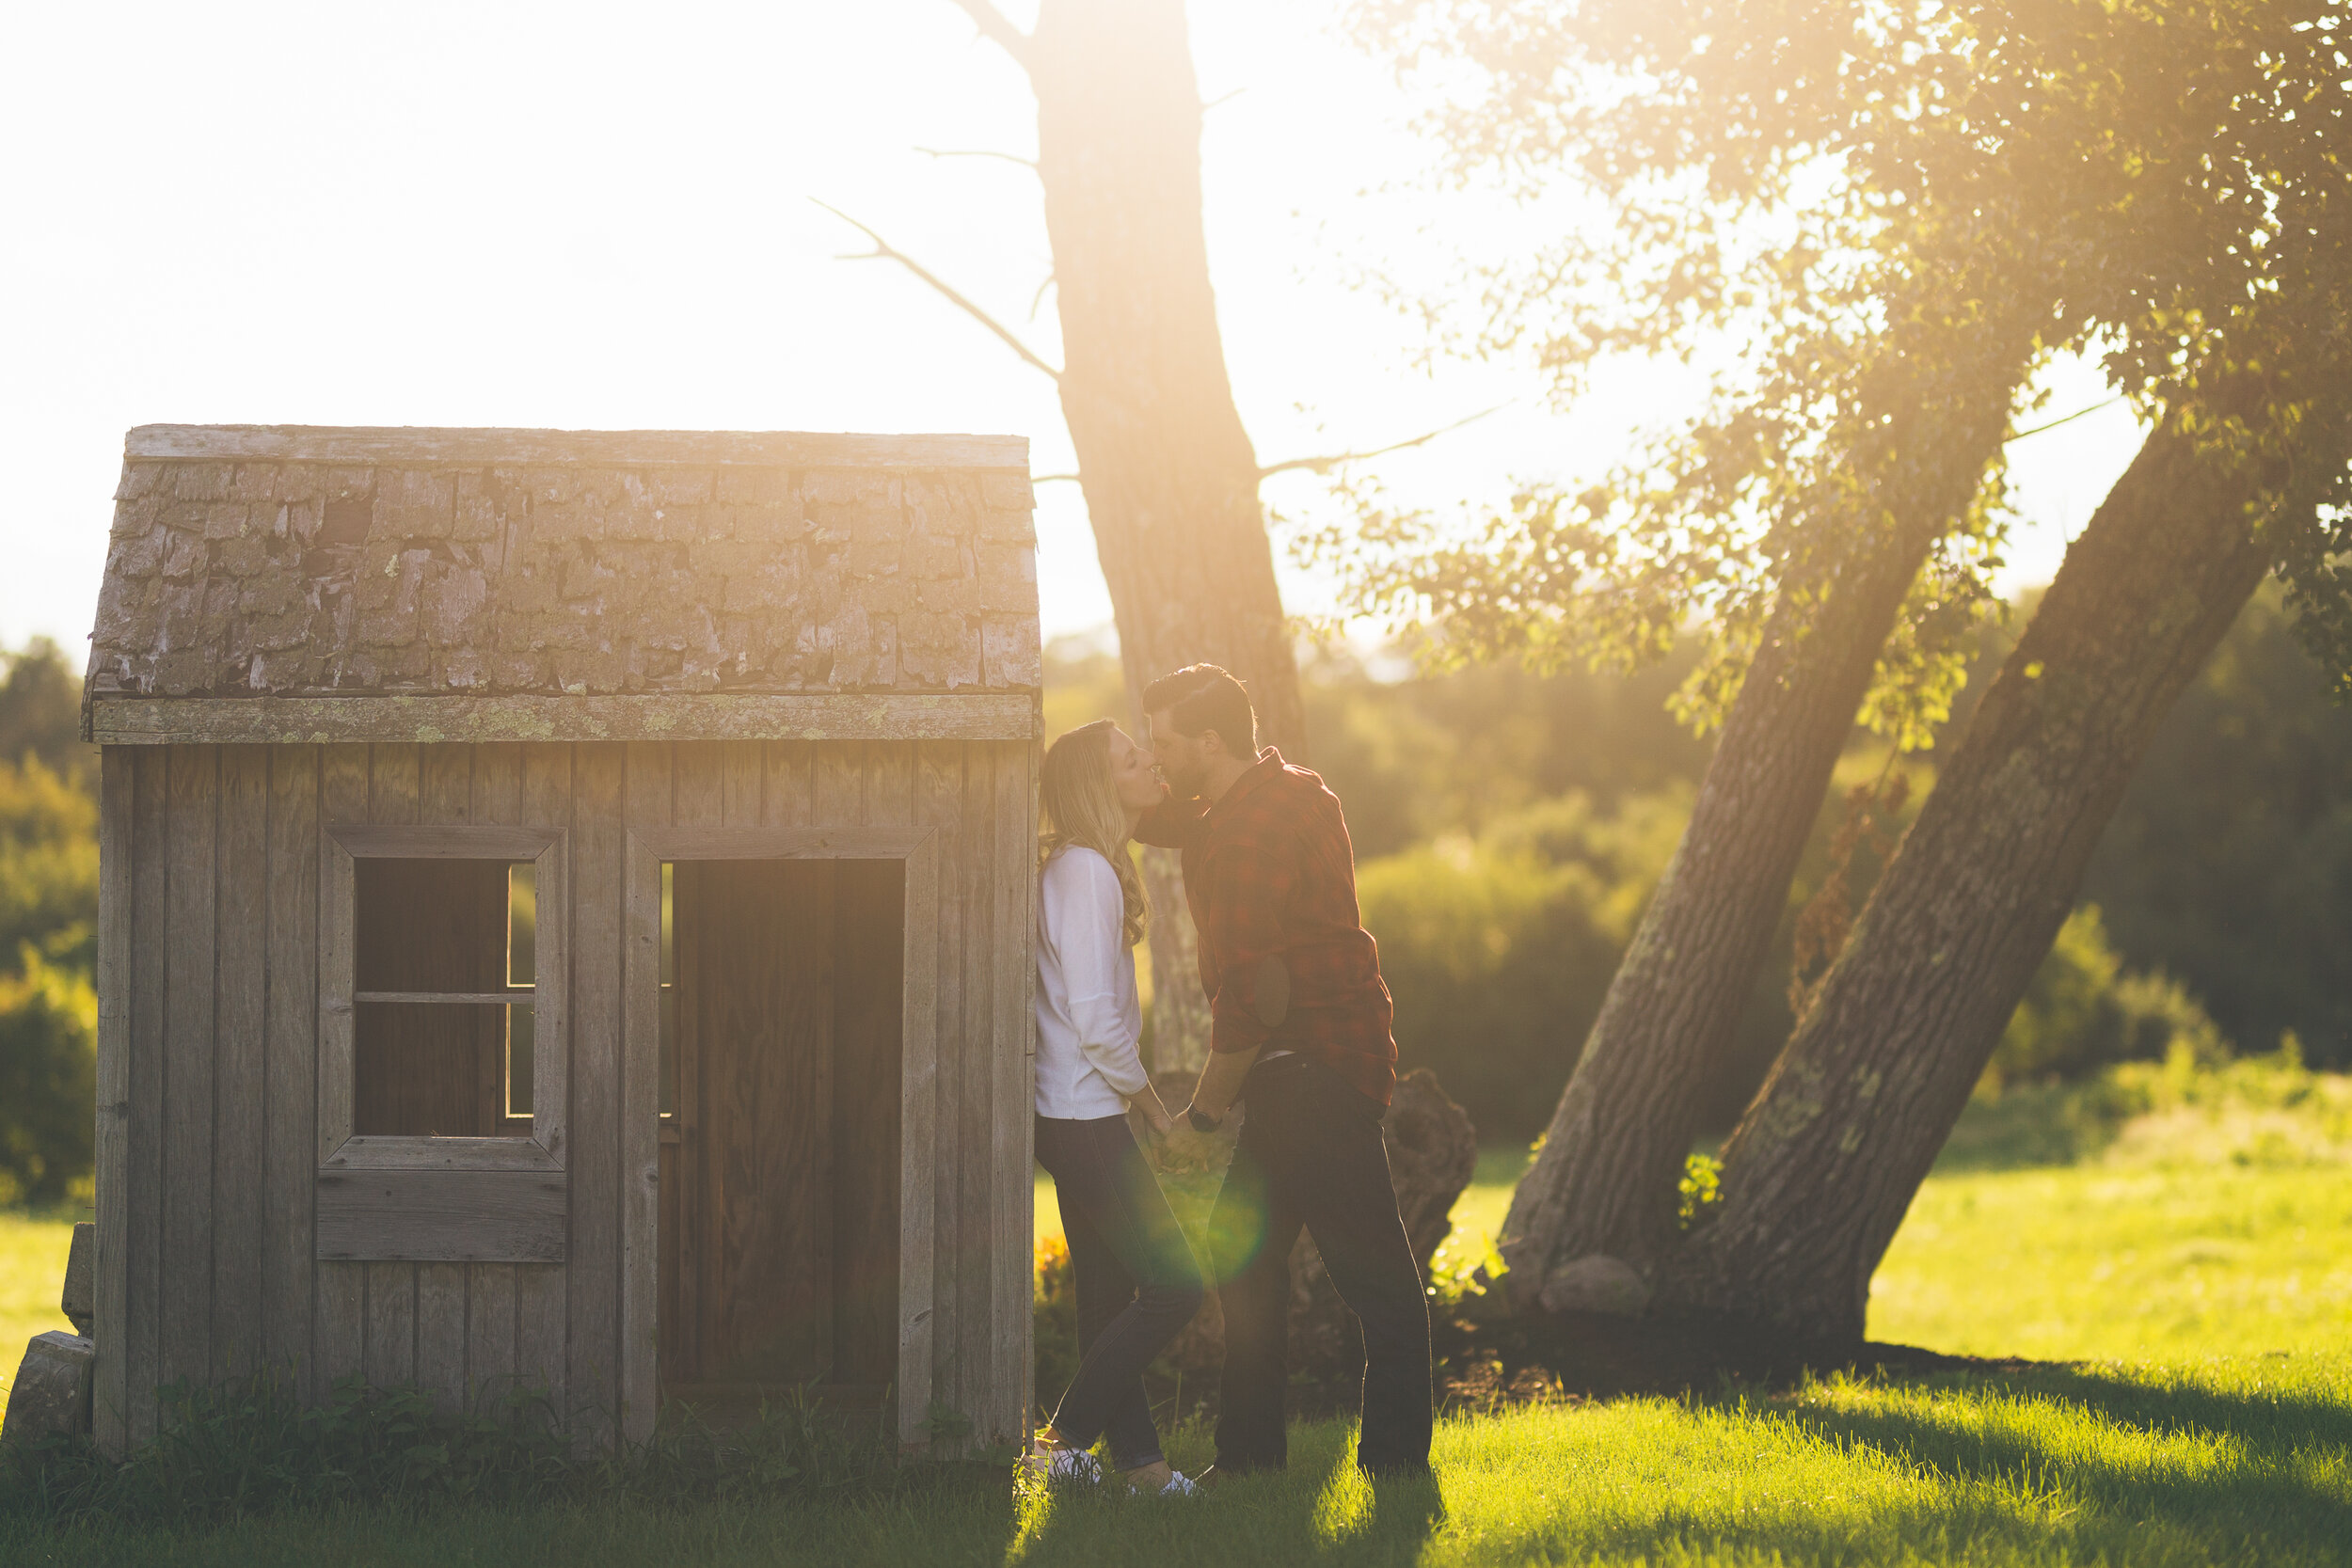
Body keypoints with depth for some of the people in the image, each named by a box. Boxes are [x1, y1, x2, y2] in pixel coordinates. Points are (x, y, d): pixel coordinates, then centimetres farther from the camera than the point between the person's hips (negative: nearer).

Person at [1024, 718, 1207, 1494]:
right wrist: (1153, 1104, -9)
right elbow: (1096, 1020, -21)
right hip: (1086, 1117, -10)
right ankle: (1063, 1439, -4)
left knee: (1111, 1296, 11)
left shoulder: (1085, 867, 15)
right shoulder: (1086, 871, -16)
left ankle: (1138, 1460, 14)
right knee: (1173, 1285, -8)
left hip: (1079, 1116, 10)